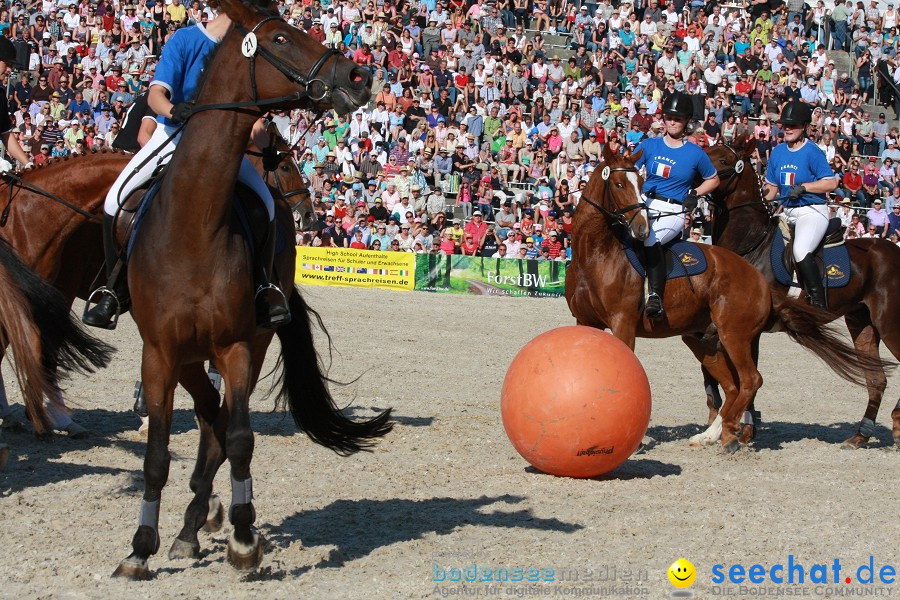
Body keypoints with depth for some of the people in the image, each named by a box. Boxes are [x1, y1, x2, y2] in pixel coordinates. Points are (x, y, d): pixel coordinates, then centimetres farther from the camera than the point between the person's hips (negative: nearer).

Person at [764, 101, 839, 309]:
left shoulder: (812, 152, -9)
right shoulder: (778, 151, 11)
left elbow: (831, 182, -14)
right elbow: (772, 186, 17)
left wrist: (803, 187, -21)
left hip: (812, 211, -8)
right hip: (787, 212, 8)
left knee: (801, 251, -28)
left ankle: (818, 301, -23)